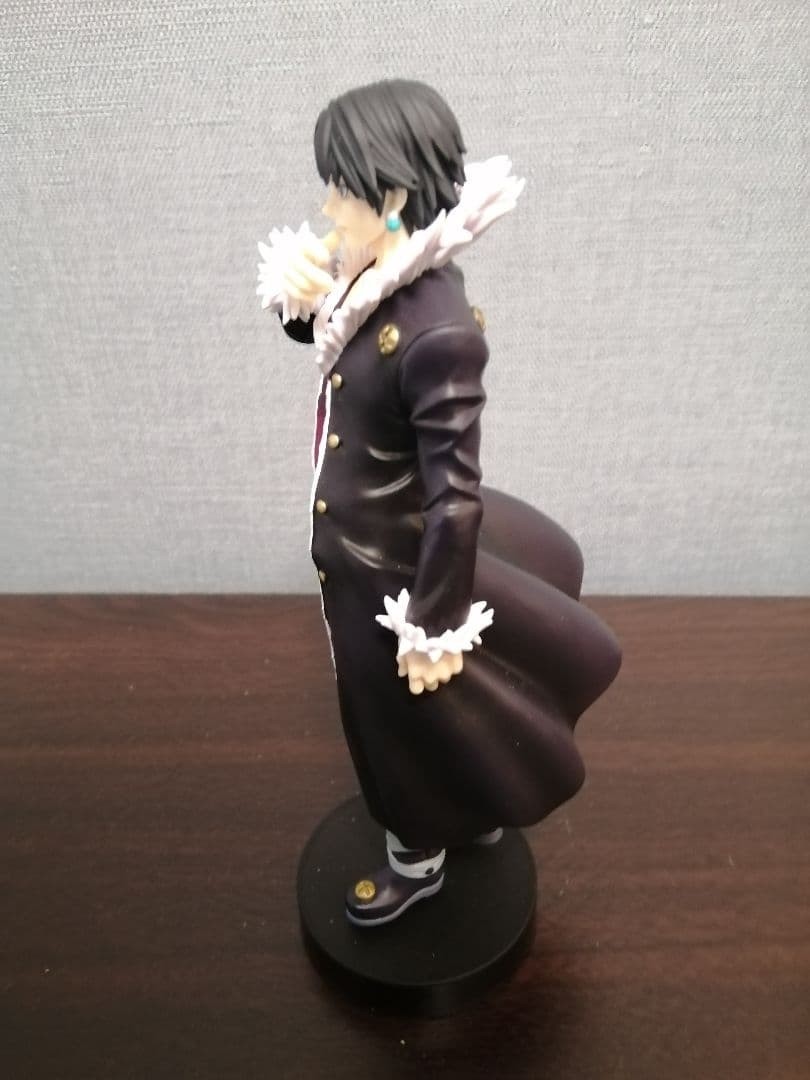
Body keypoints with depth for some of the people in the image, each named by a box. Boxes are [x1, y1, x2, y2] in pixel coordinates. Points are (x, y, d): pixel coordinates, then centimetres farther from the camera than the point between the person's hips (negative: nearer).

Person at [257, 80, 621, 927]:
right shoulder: (387, 271, -7)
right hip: (359, 537, 9)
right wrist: (296, 288, -11)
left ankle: (417, 861, 49)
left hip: (387, 562, -9)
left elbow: (455, 498, -28)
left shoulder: (437, 333, -33)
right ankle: (467, 813, 60)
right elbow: (324, 332, 12)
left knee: (411, 721, 18)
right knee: (391, 716, 31)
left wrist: (434, 627, -18)